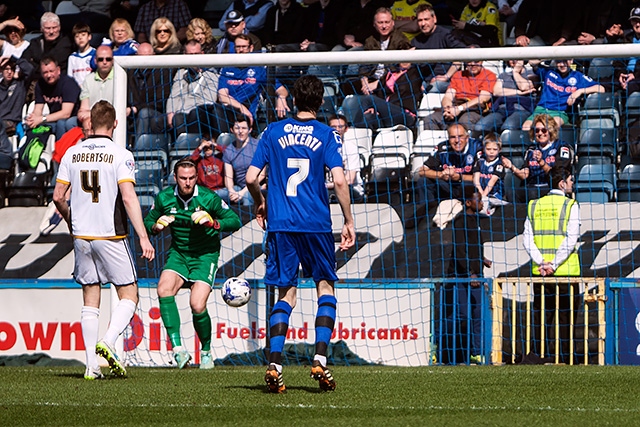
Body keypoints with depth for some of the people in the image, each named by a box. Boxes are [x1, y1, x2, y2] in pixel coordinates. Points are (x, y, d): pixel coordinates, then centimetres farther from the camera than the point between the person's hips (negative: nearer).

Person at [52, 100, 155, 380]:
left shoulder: (73, 153, 4)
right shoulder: (120, 155, -9)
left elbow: (58, 195, 5)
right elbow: (129, 198, -17)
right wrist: (143, 238, -16)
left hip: (81, 237, 4)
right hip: (111, 236, -4)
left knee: (90, 299, 10)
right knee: (128, 295, 6)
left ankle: (92, 365, 3)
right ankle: (108, 342, -18)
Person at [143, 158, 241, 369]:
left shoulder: (208, 198, -13)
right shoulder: (164, 198, -5)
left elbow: (235, 221, -8)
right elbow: (148, 222, 9)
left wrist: (213, 223, -26)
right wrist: (157, 226, -14)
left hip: (205, 255, -3)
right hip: (178, 253, 3)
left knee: (197, 305, -18)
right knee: (164, 289, -26)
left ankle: (206, 351, 8)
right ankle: (177, 348, -28)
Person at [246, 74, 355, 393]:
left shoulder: (273, 132, 6)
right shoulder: (326, 135, 0)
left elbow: (251, 178, 4)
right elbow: (339, 180, -10)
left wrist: (261, 205, 23)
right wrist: (349, 221, -2)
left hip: (280, 224, 2)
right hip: (316, 223, -2)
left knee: (286, 294, 6)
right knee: (325, 287, 13)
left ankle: (274, 364, -8)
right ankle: (319, 359, -2)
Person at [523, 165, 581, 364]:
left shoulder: (534, 206, 8)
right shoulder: (571, 205, -4)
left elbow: (528, 240, 0)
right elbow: (571, 240, -15)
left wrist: (541, 263, -7)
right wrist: (554, 265, -14)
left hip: (539, 272, 4)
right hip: (566, 272, -4)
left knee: (541, 318, 8)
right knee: (565, 319, 1)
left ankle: (539, 357, 6)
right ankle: (564, 359, -1)